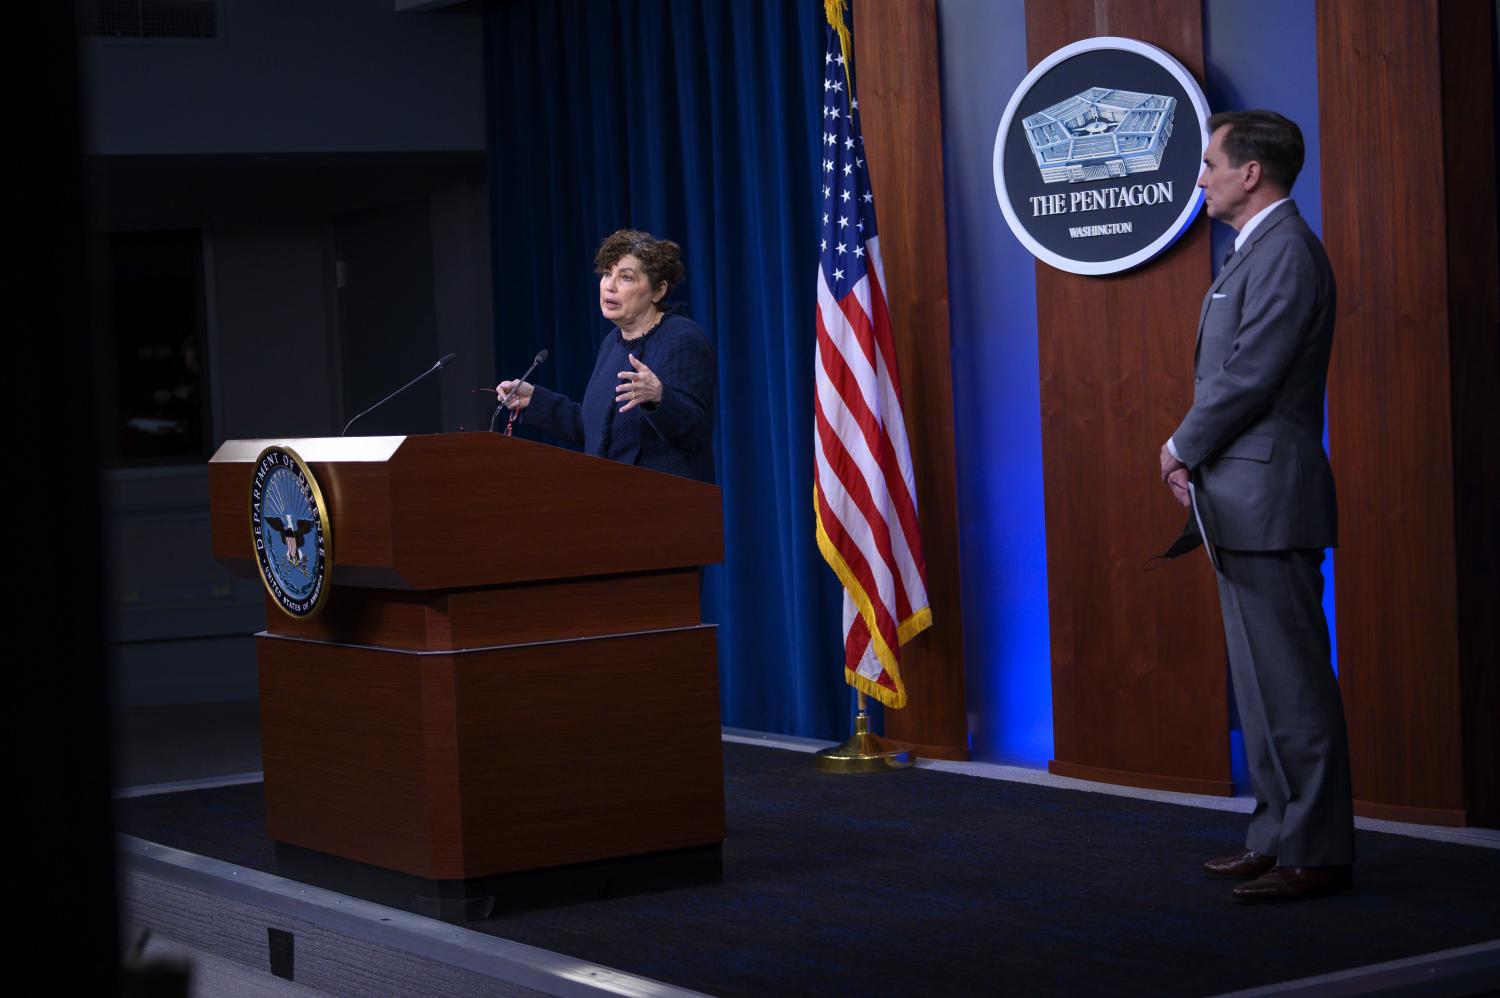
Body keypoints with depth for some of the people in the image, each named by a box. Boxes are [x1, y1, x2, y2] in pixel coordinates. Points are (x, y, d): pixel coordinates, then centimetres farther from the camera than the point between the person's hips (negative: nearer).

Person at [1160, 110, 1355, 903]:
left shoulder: (1286, 251, -14)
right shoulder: (1255, 250, 18)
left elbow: (1251, 376, -20)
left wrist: (1182, 446, -7)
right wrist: (1195, 455, 6)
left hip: (1268, 496, -11)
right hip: (1242, 502, 11)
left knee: (1292, 681, -7)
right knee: (1262, 680, 14)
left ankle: (1317, 853, -3)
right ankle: (1278, 836, 21)